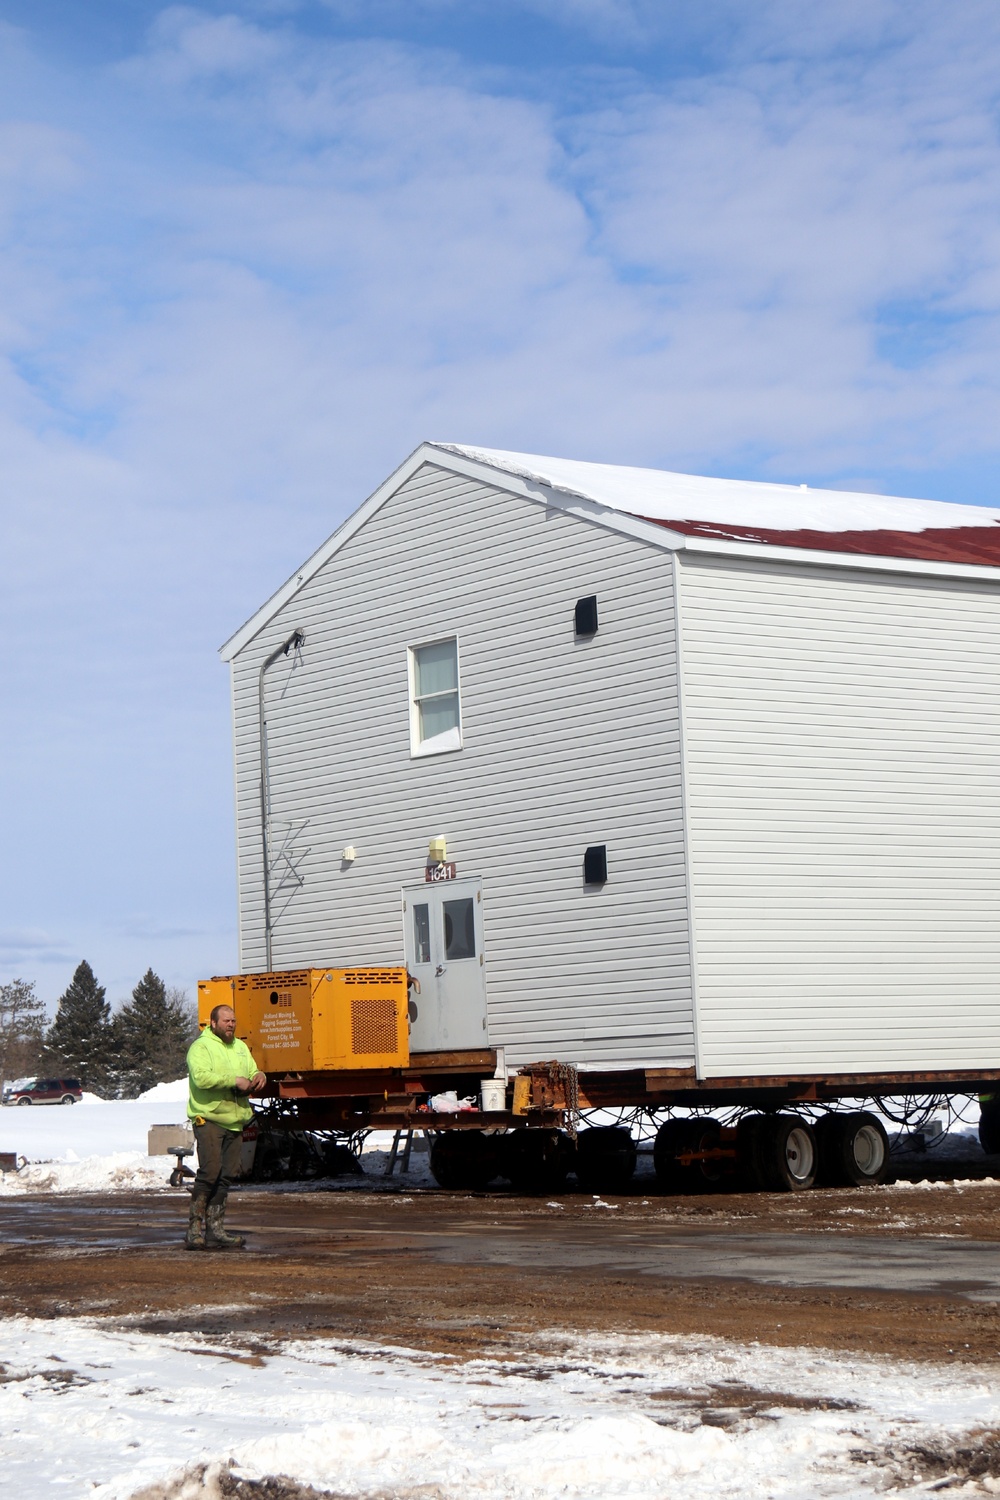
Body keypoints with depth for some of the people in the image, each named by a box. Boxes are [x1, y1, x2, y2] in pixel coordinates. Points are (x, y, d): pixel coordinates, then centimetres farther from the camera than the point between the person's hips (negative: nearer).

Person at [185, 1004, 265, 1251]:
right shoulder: (201, 1047, -4)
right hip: (208, 1119, -7)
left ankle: (216, 1230, 10)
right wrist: (235, 1080, -19)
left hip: (235, 1121, 7)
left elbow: (252, 1072, 22)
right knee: (209, 1172, -16)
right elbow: (201, 1077, -20)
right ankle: (195, 1231, -13)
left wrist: (258, 1077, -2)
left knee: (225, 1176, 6)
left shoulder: (240, 1047, 21)